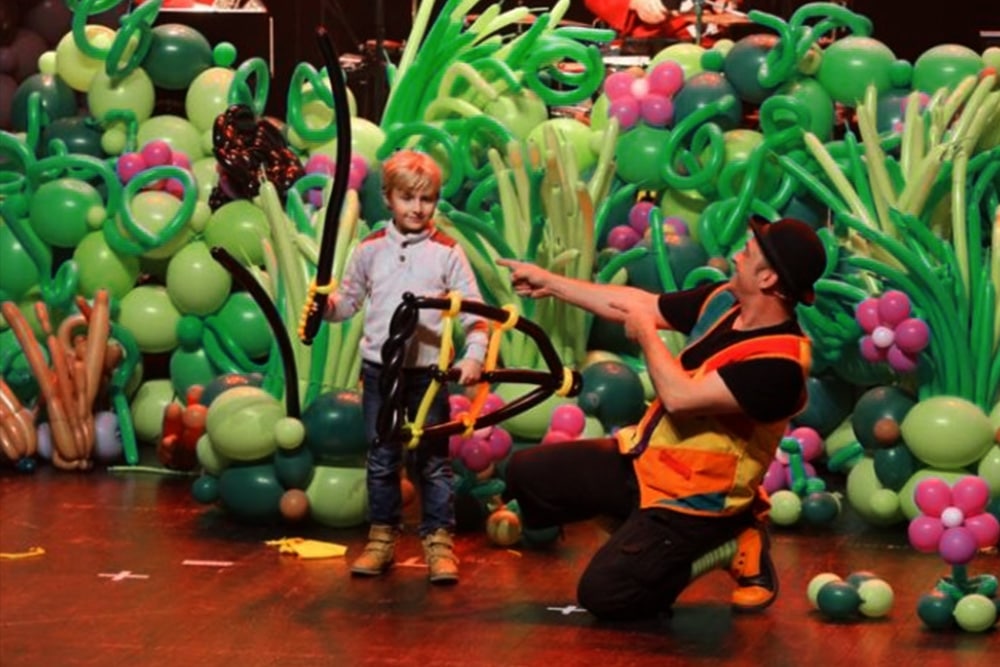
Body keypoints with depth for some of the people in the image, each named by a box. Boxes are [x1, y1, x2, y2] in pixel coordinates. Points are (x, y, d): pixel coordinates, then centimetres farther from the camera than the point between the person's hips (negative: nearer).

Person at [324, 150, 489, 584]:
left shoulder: (446, 252, -1)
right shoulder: (370, 249, 5)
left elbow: (473, 309, -3)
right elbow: (348, 301, 11)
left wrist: (474, 355, -17)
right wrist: (328, 305, -11)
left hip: (428, 371, -2)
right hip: (379, 369, 2)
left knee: (432, 460, 1)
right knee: (381, 459, 9)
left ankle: (439, 540, 6)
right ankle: (382, 537, 18)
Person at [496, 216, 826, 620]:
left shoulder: (780, 364, -28)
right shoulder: (722, 302, -1)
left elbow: (680, 397, -31)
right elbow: (641, 305, 11)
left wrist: (646, 335, -15)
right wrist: (550, 282, 14)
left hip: (691, 497, -8)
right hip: (641, 459, 8)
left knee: (603, 595, -16)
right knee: (528, 472, 3)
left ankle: (731, 545, 2)